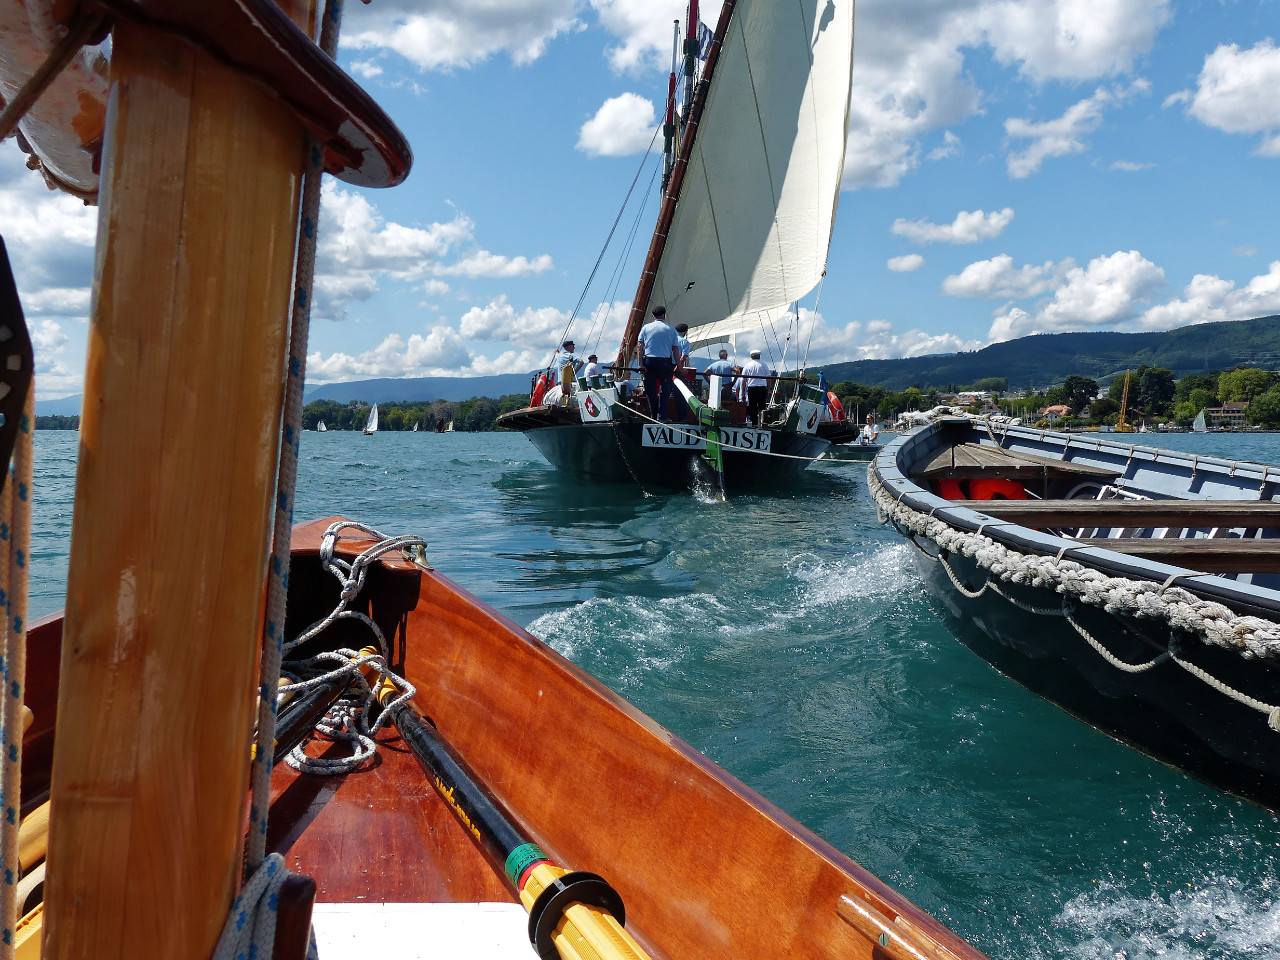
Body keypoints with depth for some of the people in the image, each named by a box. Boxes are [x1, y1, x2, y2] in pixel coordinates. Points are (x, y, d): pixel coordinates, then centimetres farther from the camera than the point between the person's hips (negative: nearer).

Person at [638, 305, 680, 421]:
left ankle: (654, 416, 12)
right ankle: (662, 417, -3)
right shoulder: (671, 329, 6)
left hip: (649, 361, 1)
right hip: (665, 362, -1)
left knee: (651, 391, 8)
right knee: (664, 390, 4)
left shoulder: (646, 327, 9)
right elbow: (675, 349, 2)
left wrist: (641, 364, -4)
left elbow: (640, 346, -1)